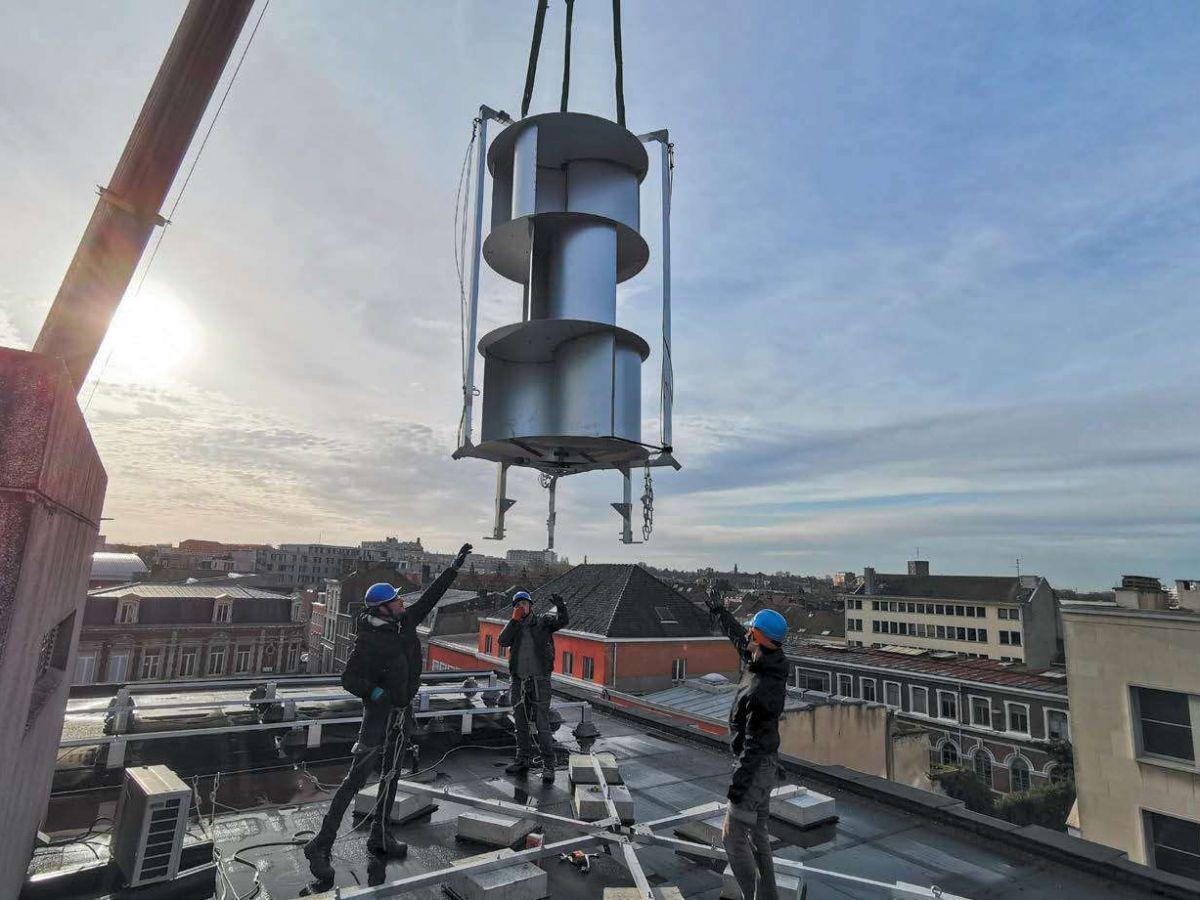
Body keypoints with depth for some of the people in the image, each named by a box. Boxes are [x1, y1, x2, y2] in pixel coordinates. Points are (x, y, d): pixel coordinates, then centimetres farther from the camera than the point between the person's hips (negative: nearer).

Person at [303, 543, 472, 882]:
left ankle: (379, 838, 31)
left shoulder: (405, 622, -1)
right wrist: (376, 693, -29)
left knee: (390, 777, 17)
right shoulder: (369, 641, -20)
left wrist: (455, 565, 5)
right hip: (379, 714, -7)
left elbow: (431, 596, 4)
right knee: (356, 779, -3)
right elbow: (349, 679, -17)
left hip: (401, 713, 8)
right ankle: (320, 846, 9)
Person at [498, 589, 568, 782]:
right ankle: (523, 759, 29)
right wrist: (515, 619, -13)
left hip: (540, 680, -4)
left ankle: (548, 764, 2)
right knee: (520, 723, 15)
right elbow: (503, 641, -8)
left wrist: (560, 607, -37)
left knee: (543, 724, -5)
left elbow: (563, 620, -16)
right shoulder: (513, 626, 10)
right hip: (518, 680, 4)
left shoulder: (543, 621, 1)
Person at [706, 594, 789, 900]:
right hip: (765, 763, 9)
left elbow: (753, 745, -28)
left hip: (756, 767, -9)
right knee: (758, 834, 20)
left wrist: (736, 792, -23)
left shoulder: (763, 690, -31)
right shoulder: (768, 665, -4)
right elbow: (736, 634, 14)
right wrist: (718, 609, 28)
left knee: (734, 838, 2)